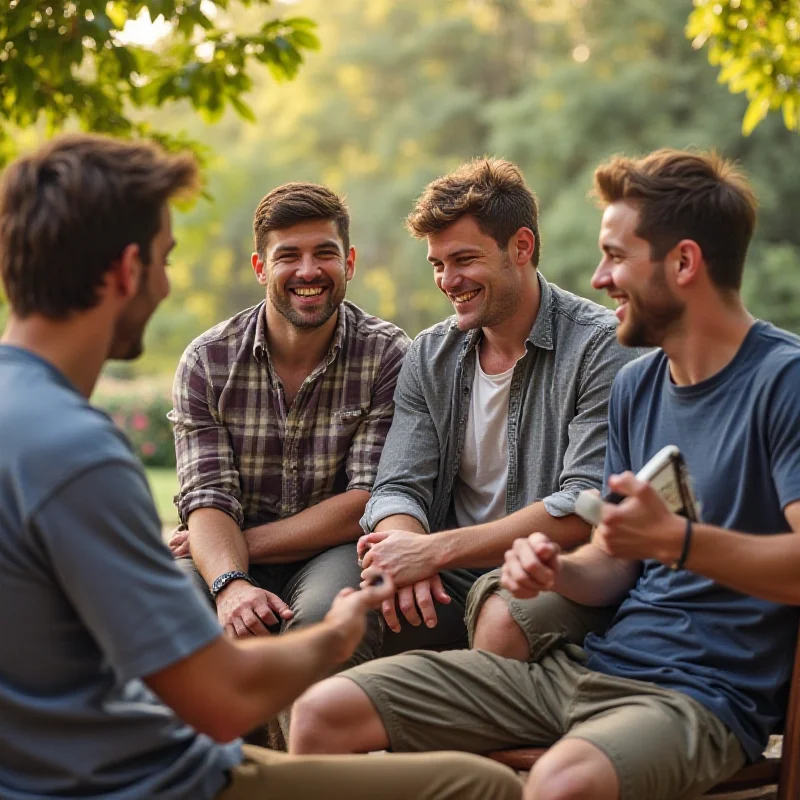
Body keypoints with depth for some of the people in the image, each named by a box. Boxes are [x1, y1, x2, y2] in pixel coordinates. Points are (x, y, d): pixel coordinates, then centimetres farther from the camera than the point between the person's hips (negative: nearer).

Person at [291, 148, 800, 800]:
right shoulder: (637, 385, 14)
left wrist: (677, 539, -29)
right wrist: (555, 571, -5)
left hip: (705, 692, -7)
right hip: (586, 663, 7)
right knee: (325, 711, -3)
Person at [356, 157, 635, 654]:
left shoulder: (600, 347, -9)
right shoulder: (429, 357, 9)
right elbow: (400, 487, 3)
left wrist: (434, 549, -22)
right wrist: (404, 553, -22)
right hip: (453, 587, 4)